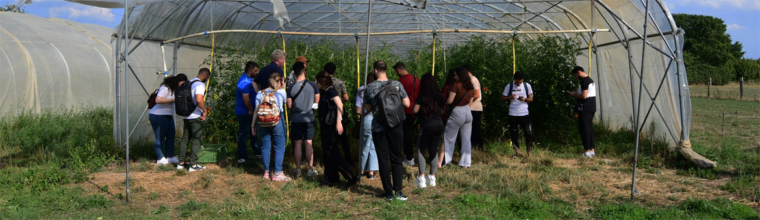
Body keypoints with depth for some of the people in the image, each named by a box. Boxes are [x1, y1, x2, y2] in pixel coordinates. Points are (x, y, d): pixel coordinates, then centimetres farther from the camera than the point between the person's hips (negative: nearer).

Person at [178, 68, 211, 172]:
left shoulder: (189, 83, 14)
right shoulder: (200, 85, -15)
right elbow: (199, 100, -30)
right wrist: (205, 111, -18)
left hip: (186, 116, 8)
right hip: (196, 117, -8)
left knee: (185, 139, 14)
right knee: (196, 140, -2)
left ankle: (181, 163, 19)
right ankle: (193, 165, -2)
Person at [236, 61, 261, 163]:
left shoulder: (247, 79, 15)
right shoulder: (245, 81, -20)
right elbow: (246, 98, -25)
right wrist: (251, 111, -16)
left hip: (246, 113, 11)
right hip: (245, 112, -11)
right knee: (243, 134, -4)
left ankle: (257, 152, 26)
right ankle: (242, 157, 3)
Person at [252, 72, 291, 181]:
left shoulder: (260, 93, 6)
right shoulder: (281, 92, -3)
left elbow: (256, 110, 6)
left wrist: (253, 125, 12)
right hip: (277, 121, -4)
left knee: (265, 147, 11)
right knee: (279, 147, 3)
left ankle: (266, 172, 19)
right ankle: (277, 173, 1)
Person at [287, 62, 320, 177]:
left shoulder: (291, 88, -8)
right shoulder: (313, 85, -7)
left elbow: (289, 106, -3)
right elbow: (317, 101, 3)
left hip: (296, 119, 0)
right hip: (309, 118, 0)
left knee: (298, 144, 7)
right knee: (309, 143, 5)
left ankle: (298, 169, 10)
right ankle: (310, 168, 6)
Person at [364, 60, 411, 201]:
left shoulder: (369, 88, -4)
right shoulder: (397, 85, -3)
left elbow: (368, 108, 5)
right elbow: (406, 104, -2)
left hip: (378, 127, 0)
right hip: (395, 126, 1)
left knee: (383, 160, 7)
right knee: (397, 159, 9)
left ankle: (388, 193, 9)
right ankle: (398, 191, 1)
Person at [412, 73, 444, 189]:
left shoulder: (422, 96, -10)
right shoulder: (438, 95, 4)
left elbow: (415, 110, -11)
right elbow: (442, 109, 13)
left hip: (427, 125, -5)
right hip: (439, 124, 5)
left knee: (420, 151, 3)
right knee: (434, 150, 14)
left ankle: (422, 178, -6)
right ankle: (432, 177, 16)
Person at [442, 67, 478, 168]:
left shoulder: (456, 85, -15)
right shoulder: (471, 87, 7)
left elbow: (450, 101, -18)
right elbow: (470, 102, 13)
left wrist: (444, 103, 2)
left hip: (457, 113, -6)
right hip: (468, 112, 7)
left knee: (449, 138, 5)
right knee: (466, 139, 9)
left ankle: (444, 161, 9)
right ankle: (466, 163, 13)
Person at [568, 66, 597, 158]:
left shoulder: (584, 81, -14)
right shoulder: (591, 80, 18)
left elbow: (584, 96, -21)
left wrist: (574, 94, -5)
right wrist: (576, 94, 15)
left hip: (585, 109, -10)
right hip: (591, 108, 10)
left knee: (584, 129, -6)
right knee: (590, 128, 13)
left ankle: (587, 151, -6)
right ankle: (592, 150, 15)